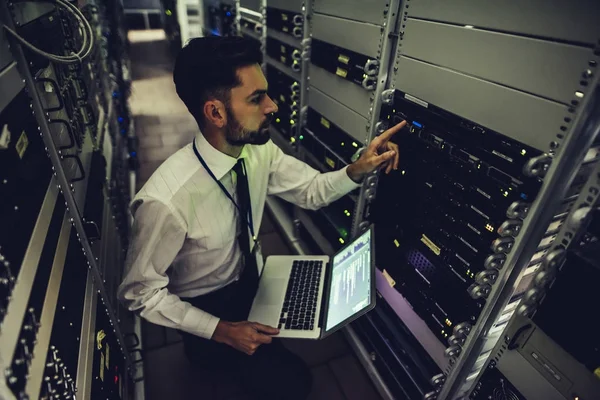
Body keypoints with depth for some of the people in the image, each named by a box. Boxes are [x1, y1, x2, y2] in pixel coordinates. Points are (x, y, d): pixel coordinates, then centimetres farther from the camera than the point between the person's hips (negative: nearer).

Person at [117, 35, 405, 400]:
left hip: (254, 279, 6)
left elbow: (312, 190, -4)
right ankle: (212, 352, 19)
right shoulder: (166, 200, -35)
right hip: (207, 306, -5)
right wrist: (220, 330, -22)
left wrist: (358, 170, -22)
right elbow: (140, 291, -21)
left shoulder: (259, 151, -17)